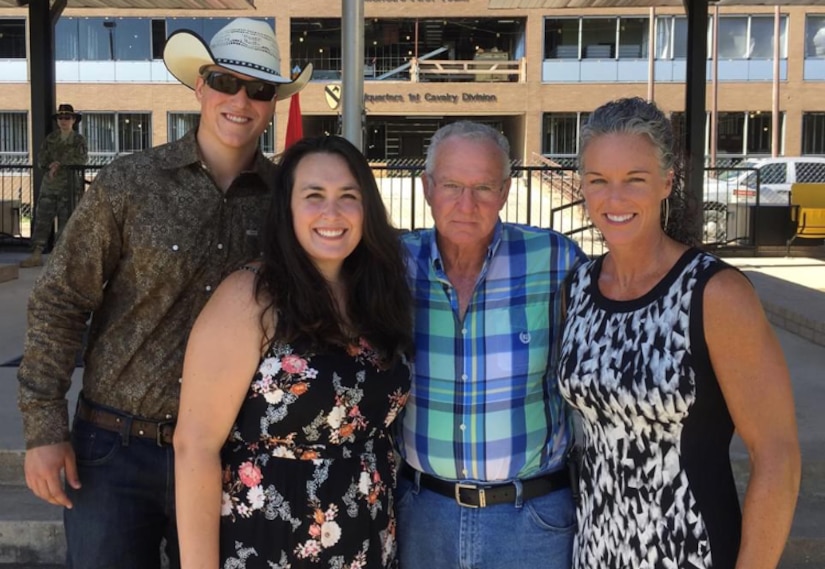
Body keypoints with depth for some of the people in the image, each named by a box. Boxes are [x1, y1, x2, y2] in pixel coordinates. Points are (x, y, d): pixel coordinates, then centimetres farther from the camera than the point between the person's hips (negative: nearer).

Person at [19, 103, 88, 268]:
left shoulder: (79, 139, 3)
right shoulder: (51, 138, 12)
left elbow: (82, 158, -14)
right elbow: (41, 160, 7)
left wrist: (59, 163, -16)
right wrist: (51, 166, -13)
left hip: (69, 186, -3)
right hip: (49, 185, 3)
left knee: (65, 221, -2)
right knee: (42, 219, -3)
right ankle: (36, 255, -3)